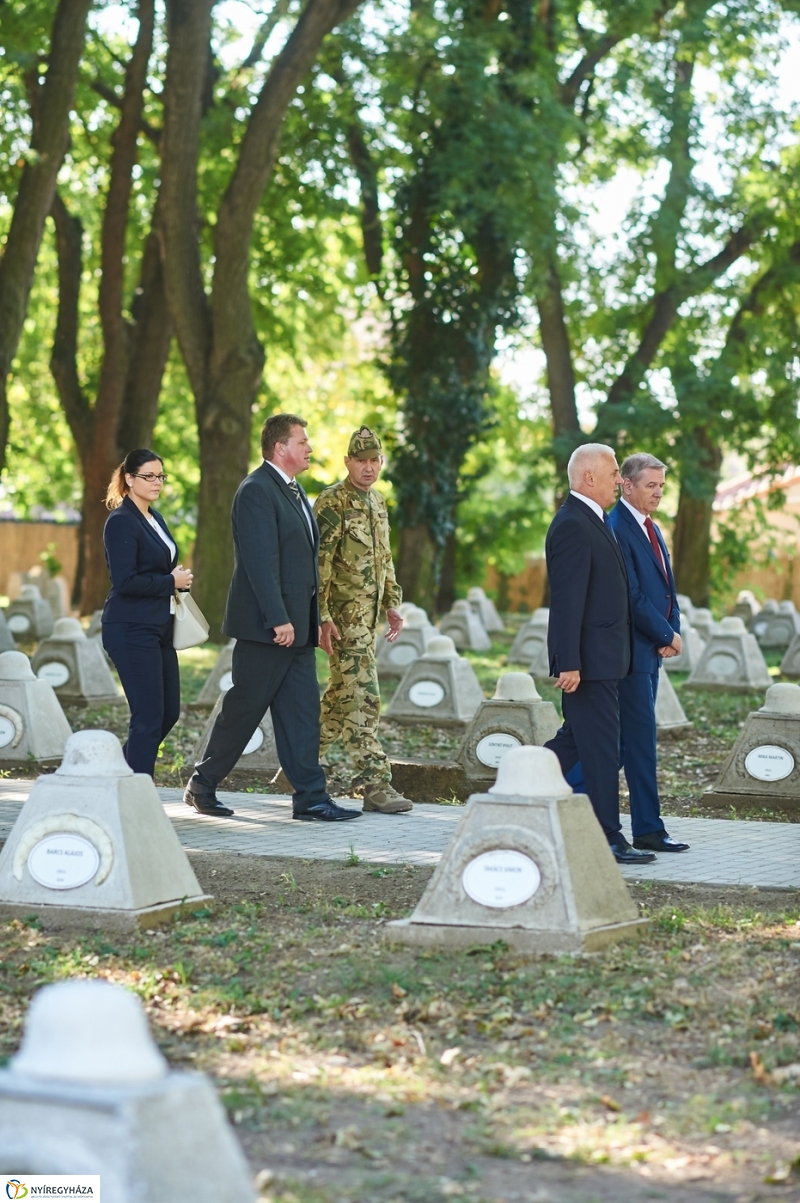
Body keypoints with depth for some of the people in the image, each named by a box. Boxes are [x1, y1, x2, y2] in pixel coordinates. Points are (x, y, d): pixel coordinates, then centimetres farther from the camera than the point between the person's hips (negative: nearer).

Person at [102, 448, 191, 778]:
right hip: (132, 630, -9)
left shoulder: (154, 518, 15)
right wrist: (172, 582, -12)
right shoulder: (121, 522, -13)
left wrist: (178, 577, 6)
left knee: (169, 712, 11)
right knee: (149, 716, -7)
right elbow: (125, 581, -20)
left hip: (158, 627, 9)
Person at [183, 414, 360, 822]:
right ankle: (202, 785, 13)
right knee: (244, 707, 0)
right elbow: (261, 560, -20)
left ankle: (310, 796, 4)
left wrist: (312, 619, 16)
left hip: (296, 624, 9)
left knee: (302, 709, 4)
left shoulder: (292, 491, 18)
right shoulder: (257, 490, -13)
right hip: (265, 625, -9)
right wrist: (278, 619, -24)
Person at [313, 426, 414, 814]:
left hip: (368, 617, 9)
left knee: (341, 696, 14)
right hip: (343, 617, -9)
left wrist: (392, 604, 17)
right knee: (362, 696, -11)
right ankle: (375, 783, -10)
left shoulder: (377, 503, 15)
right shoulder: (332, 503, -11)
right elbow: (318, 563, -16)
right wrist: (322, 617, -20)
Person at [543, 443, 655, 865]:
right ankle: (609, 840, 0)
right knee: (601, 750, -5)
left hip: (601, 658, 10)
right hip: (589, 660, -10)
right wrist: (568, 664, -24)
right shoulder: (573, 526, -17)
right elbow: (566, 601, -21)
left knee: (575, 739, 16)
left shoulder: (592, 522, 16)